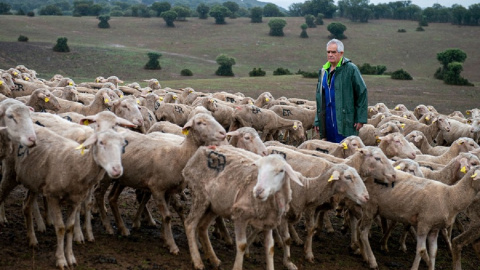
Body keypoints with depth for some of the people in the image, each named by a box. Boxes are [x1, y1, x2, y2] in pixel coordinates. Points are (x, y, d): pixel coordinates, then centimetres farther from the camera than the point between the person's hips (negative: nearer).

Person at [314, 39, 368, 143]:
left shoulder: (350, 69, -4)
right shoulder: (324, 71, 15)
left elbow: (362, 93, -5)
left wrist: (360, 119, -9)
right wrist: (317, 121, 15)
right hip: (327, 121, 6)